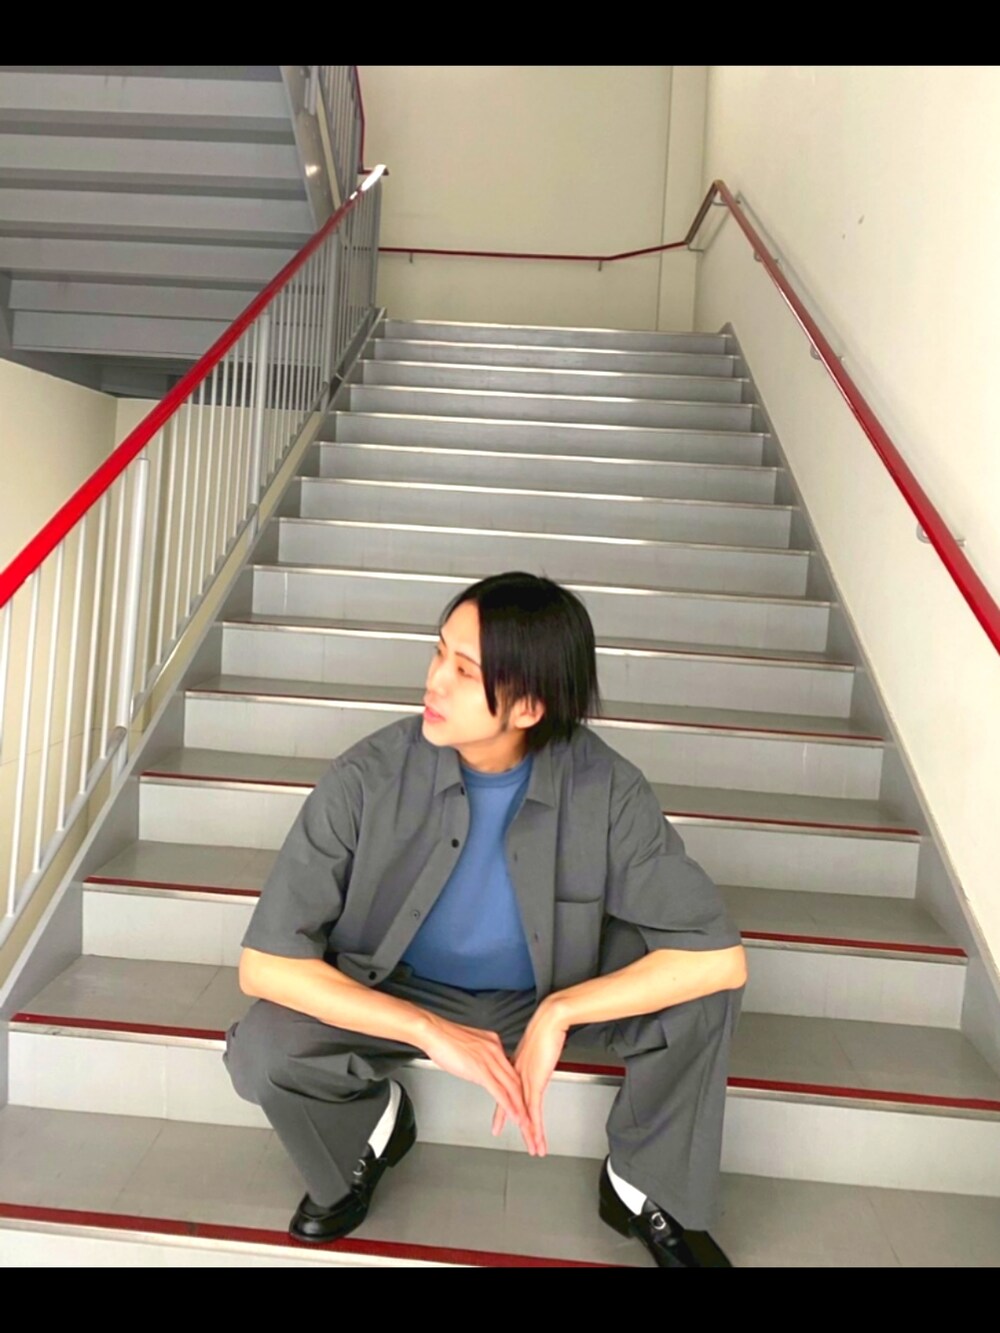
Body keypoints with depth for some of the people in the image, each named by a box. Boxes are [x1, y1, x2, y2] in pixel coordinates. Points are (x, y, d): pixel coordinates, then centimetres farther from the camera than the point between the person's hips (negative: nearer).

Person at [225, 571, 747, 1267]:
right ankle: (373, 1130, 10)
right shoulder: (369, 778, -27)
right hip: (404, 994, 0)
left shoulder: (606, 789, -26)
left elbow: (722, 958, -26)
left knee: (697, 982, -25)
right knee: (262, 1052, -27)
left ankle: (646, 1187, 4)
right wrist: (431, 1031, -32)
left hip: (552, 992, 1)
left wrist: (557, 1014, -32)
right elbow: (263, 963, -25)